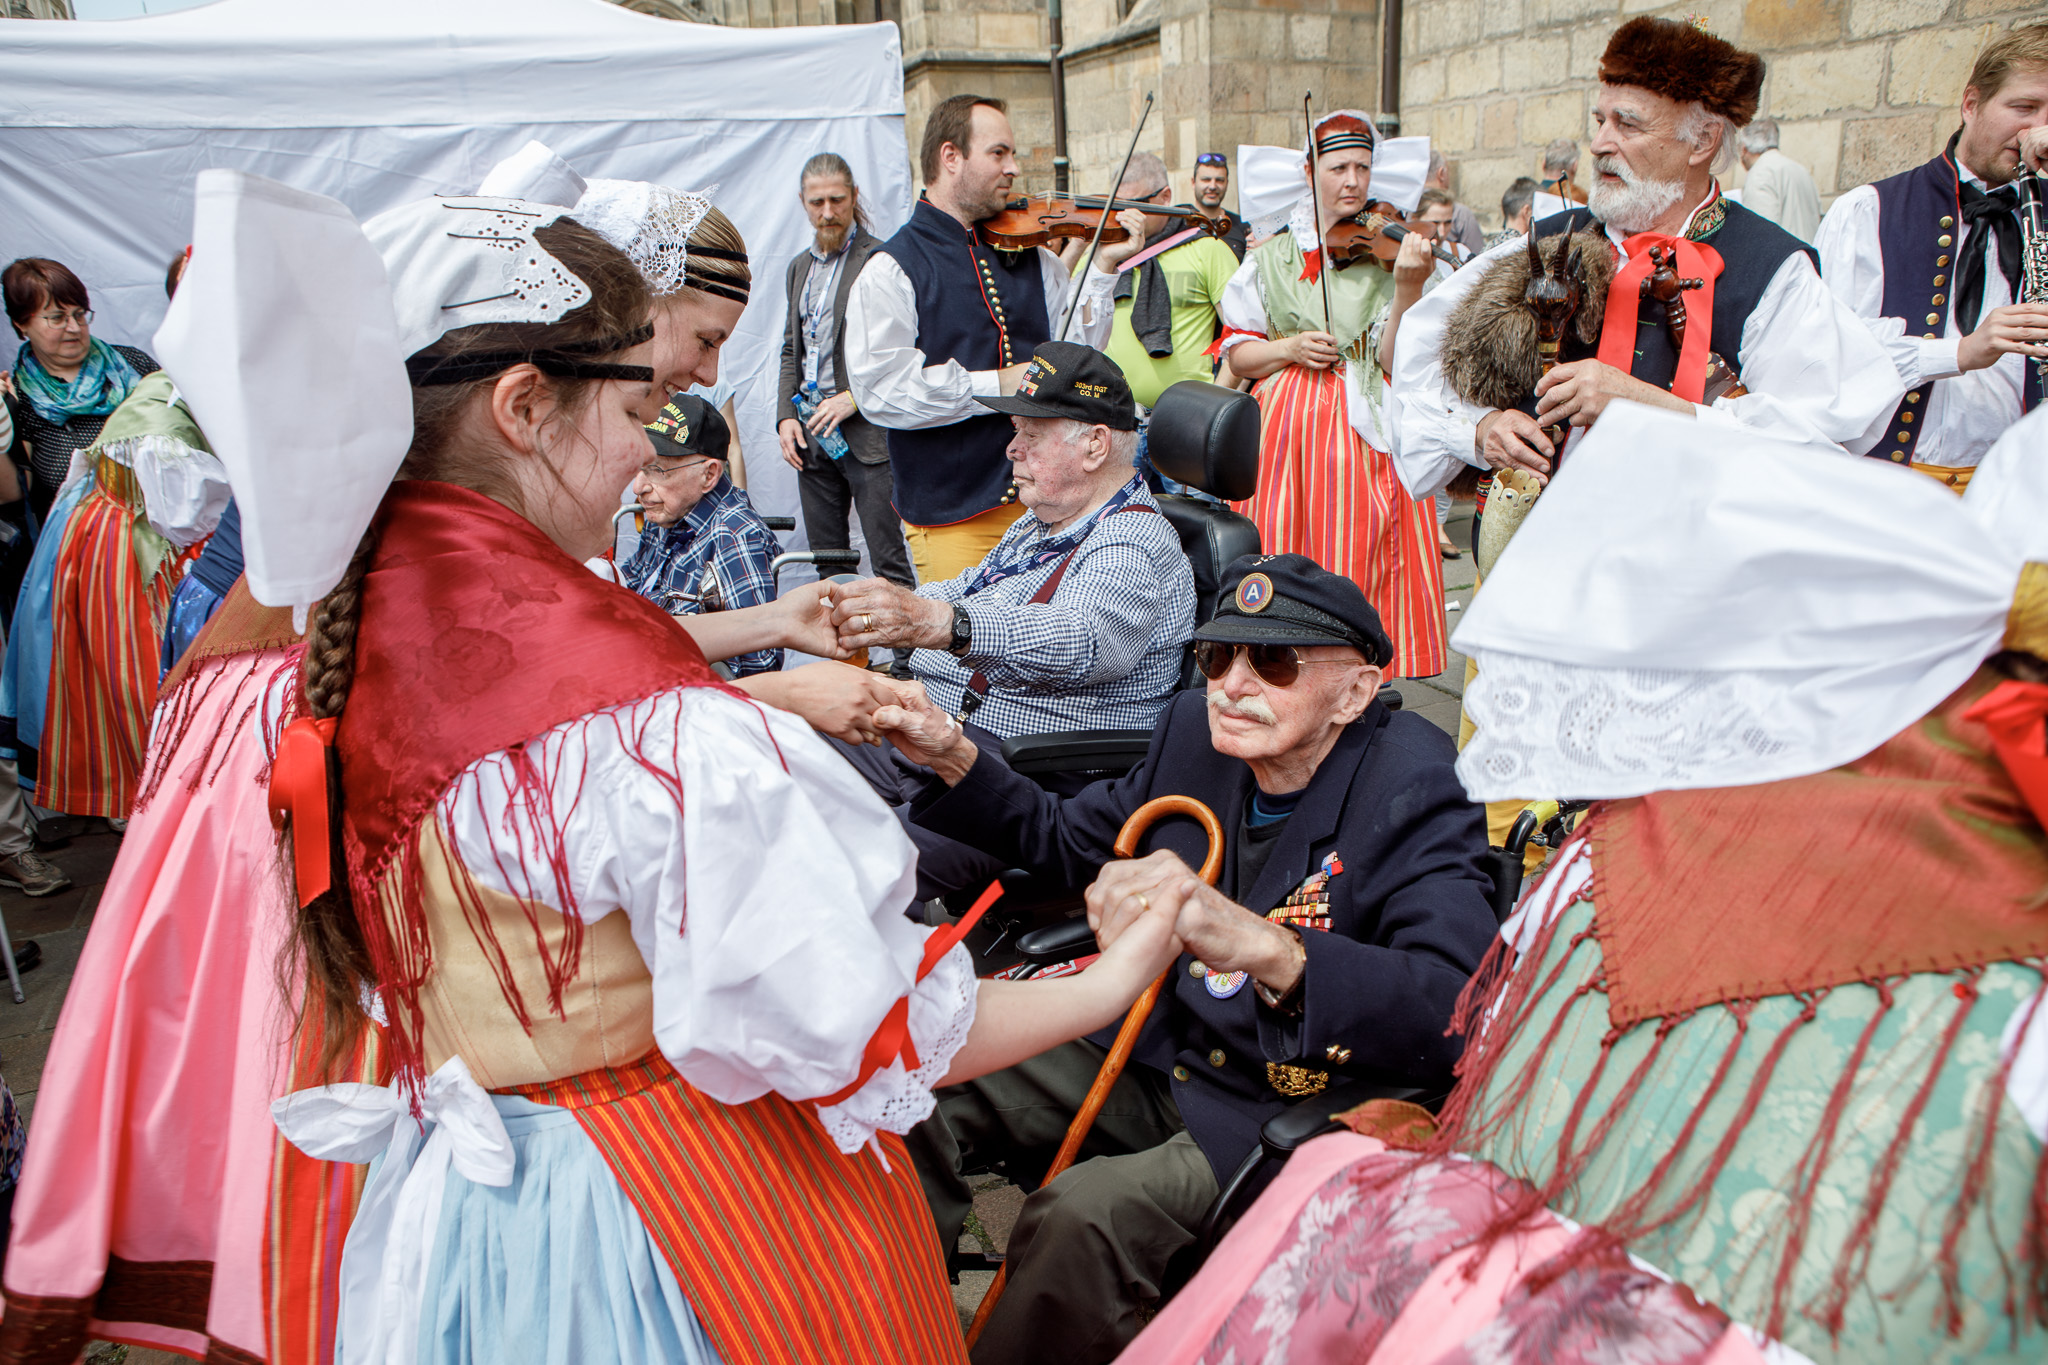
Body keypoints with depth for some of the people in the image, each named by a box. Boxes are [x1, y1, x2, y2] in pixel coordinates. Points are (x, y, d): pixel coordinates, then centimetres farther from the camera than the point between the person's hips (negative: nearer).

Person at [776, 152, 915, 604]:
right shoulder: (800, 266, 18)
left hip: (866, 431, -7)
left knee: (889, 563, -7)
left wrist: (856, 397, -17)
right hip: (810, 431, 7)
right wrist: (786, 417, 8)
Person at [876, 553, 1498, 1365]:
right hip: (1160, 1054, 7)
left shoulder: (1411, 793, -21)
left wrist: (1259, 946, -53)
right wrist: (953, 759, -3)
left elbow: (1462, 1011, -37)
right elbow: (1066, 838, 15)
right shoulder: (1197, 733, -3)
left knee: (1081, 1217, -28)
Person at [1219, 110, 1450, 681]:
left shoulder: (1386, 254, 4)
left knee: (1357, 563, -4)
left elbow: (1394, 361, -7)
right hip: (1284, 430, 1)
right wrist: (1290, 347, -9)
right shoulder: (1271, 258, 9)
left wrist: (1407, 289, -22)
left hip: (1365, 432, -1)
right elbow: (1236, 355, 9)